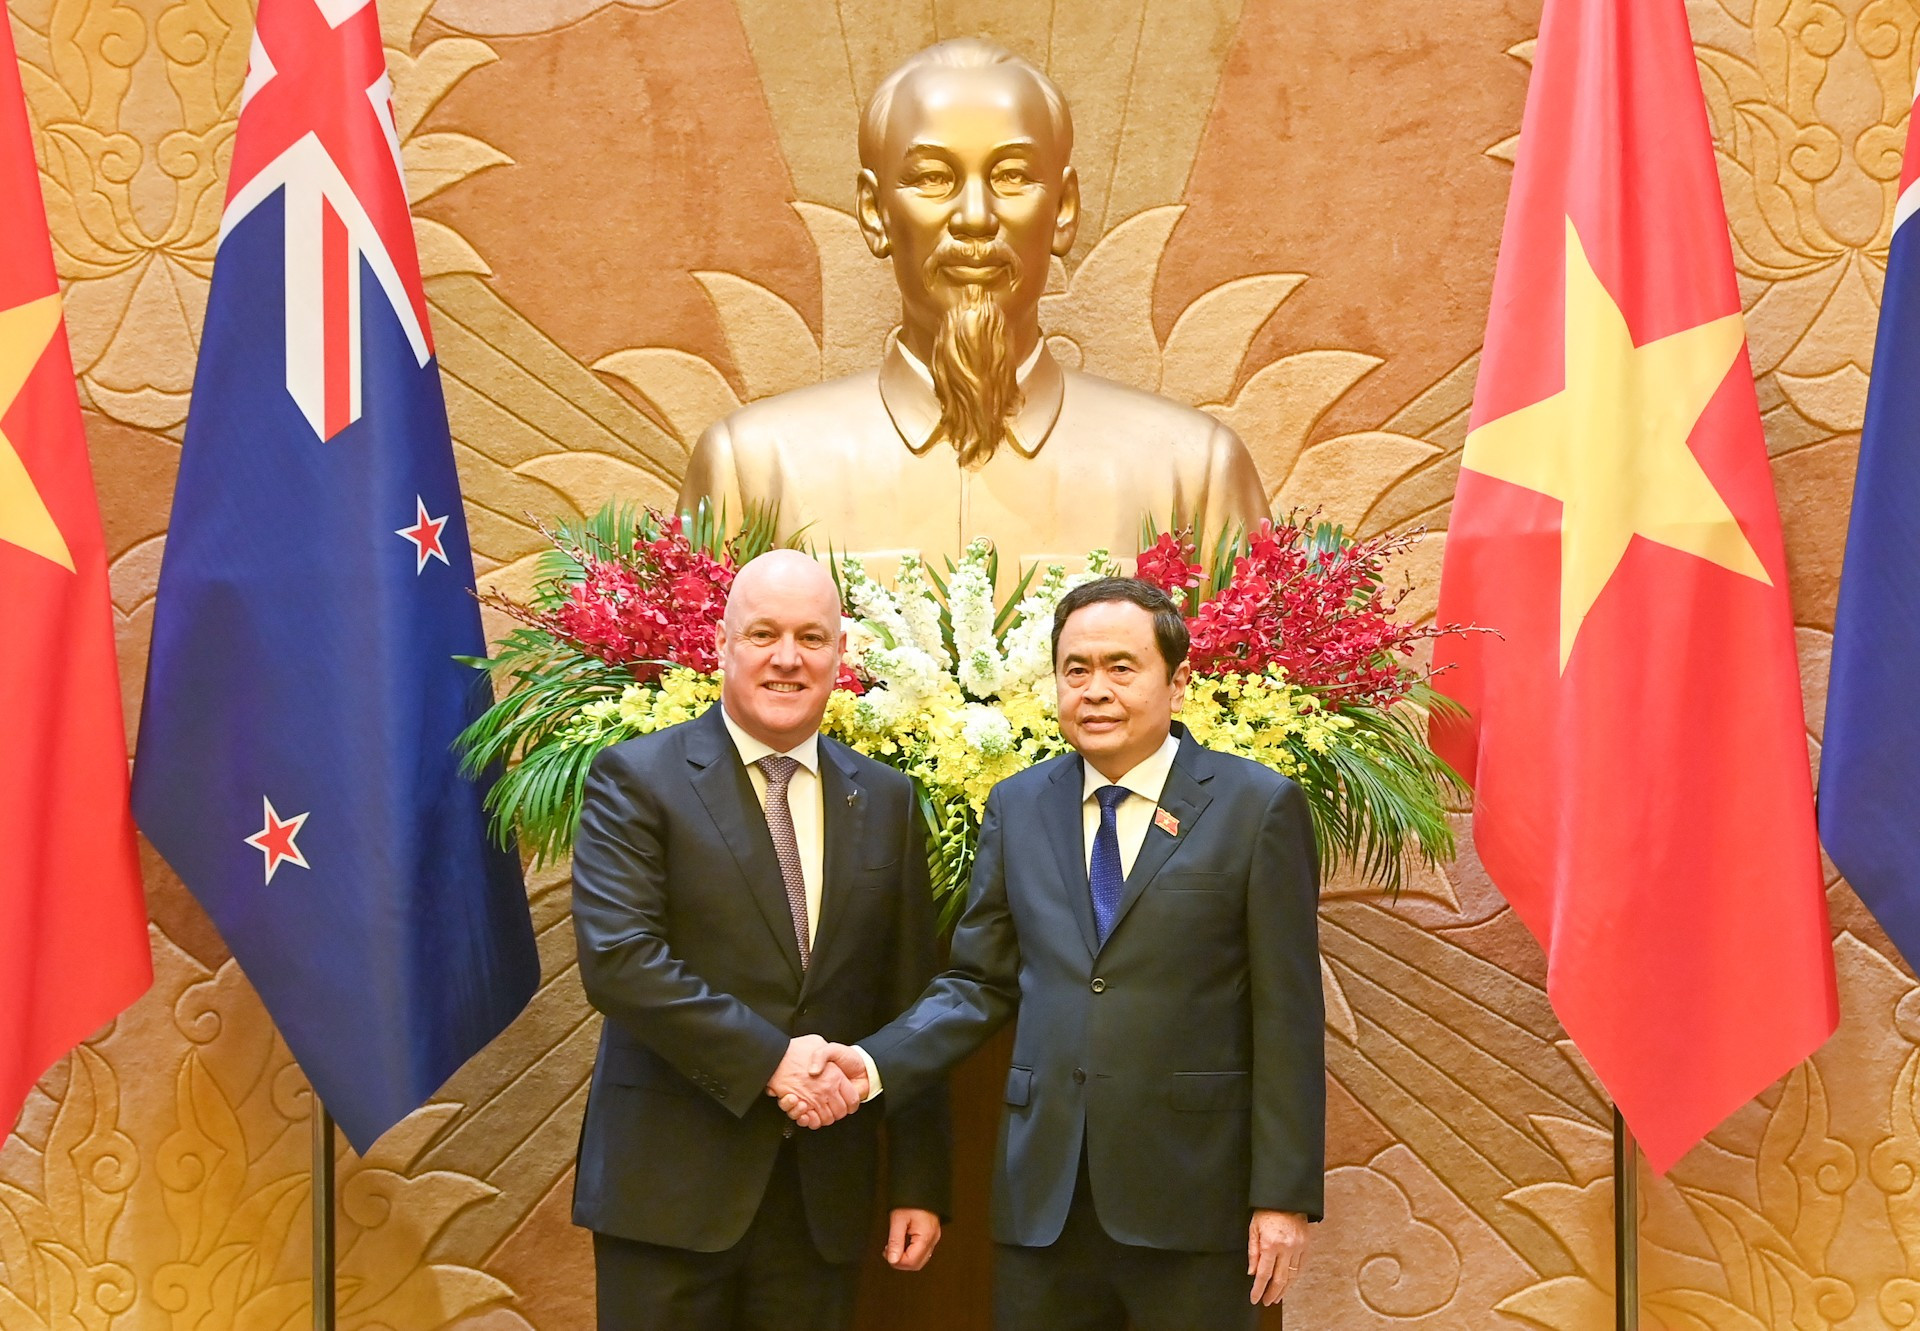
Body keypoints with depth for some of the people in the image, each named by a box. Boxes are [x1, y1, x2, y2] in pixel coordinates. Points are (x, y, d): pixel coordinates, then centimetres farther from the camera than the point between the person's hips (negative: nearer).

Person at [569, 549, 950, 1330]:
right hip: (673, 1178, -3)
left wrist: (918, 1183, 6)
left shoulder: (884, 801, 8)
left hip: (823, 1189, 4)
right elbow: (617, 958, -16)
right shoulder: (637, 780, -4)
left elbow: (908, 1006, 8)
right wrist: (770, 1057, -18)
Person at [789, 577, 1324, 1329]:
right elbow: (981, 983, 10)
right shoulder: (1017, 807, 9)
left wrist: (1285, 1196, -6)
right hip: (1043, 1195, 3)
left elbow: (1286, 1018, -4)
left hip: (1192, 1193, -3)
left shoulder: (1257, 807, -3)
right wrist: (873, 1066, -6)